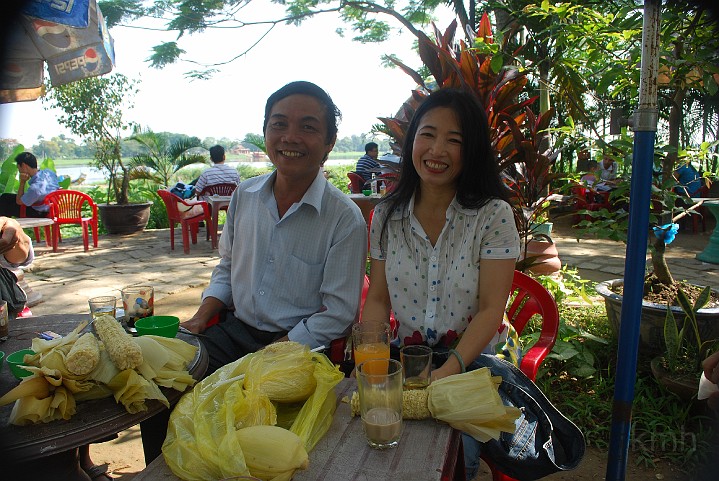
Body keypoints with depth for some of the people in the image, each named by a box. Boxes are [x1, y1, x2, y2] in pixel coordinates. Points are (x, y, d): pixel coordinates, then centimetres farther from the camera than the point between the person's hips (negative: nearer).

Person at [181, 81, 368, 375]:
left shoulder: (346, 219, -13)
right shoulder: (244, 195, 4)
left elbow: (338, 313, -12)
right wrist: (202, 316, 2)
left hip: (297, 344, -5)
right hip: (234, 329, 6)